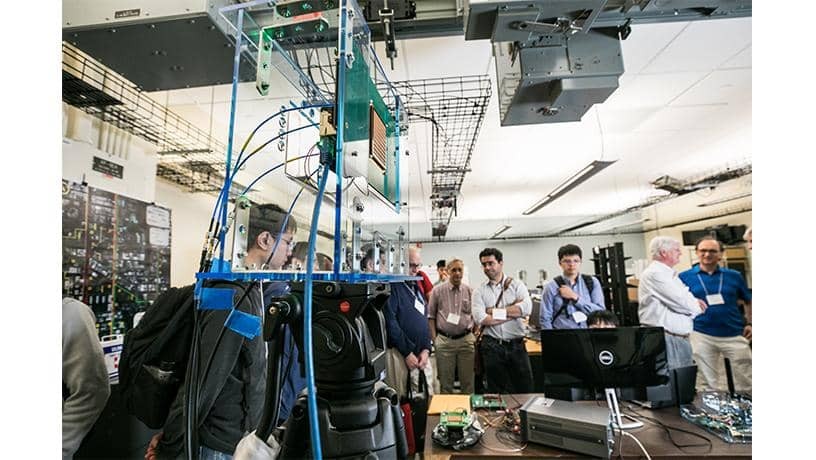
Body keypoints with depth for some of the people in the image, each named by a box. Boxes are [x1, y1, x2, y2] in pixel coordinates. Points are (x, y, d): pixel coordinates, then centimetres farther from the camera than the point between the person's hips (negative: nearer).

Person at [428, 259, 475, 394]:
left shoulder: (470, 291, 4)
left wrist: (476, 336, 2)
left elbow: (475, 315, 10)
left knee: (468, 379, 10)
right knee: (445, 379, 9)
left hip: (466, 339, 1)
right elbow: (431, 316, 2)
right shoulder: (438, 290, -1)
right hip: (444, 340, -1)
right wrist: (434, 339, -3)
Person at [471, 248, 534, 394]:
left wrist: (494, 311, -12)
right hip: (492, 347, 0)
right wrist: (513, 312, -10)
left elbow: (526, 308, -14)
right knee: (496, 392, 12)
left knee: (525, 390, 9)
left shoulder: (517, 285, 3)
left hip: (516, 345, 0)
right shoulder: (479, 291, 3)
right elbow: (480, 319, -12)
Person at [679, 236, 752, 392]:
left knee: (745, 381, 11)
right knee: (707, 382, 10)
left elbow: (749, 301, 15)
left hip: (735, 335, 2)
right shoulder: (684, 277, -2)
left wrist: (749, 323, 4)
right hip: (702, 336, -2)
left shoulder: (734, 276, 5)